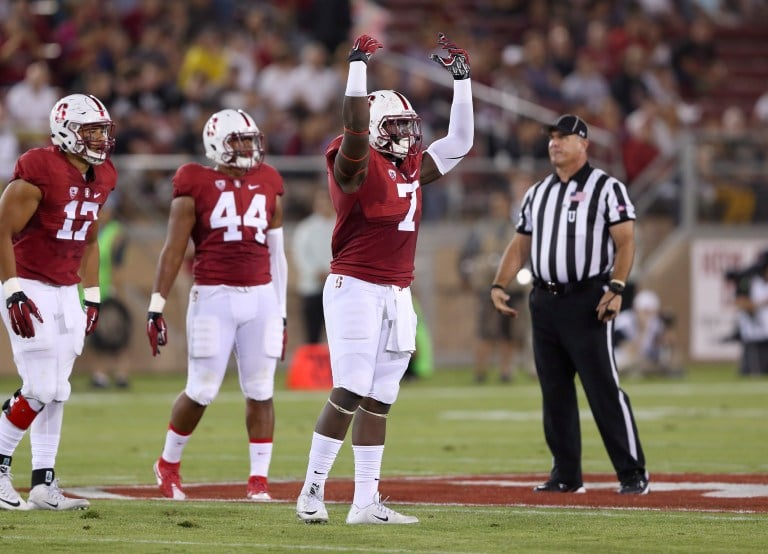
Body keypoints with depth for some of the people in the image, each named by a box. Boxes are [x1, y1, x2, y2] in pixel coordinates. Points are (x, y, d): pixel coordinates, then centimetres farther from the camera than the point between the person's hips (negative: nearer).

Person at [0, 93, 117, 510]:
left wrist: (92, 298, 16)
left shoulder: (100, 179, 8)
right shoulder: (39, 172, -18)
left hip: (66, 293, 8)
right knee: (40, 390, -12)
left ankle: (43, 483, 10)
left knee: (56, 392, 6)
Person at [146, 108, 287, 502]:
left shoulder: (268, 186, 12)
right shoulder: (197, 186, -1)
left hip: (261, 297, 4)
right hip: (214, 296, -4)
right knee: (202, 391, -2)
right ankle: (168, 464, 20)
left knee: (260, 391, 1)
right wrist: (156, 308, -7)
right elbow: (173, 251, -2)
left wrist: (281, 313, 16)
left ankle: (259, 480, 6)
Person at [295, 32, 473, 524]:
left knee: (379, 400, 6)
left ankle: (366, 502, 8)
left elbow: (459, 142, 21)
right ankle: (312, 492, -6)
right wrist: (359, 66, -25)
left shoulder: (411, 167, 14)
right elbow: (356, 127, -27)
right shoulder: (358, 164, -7)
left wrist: (462, 79, 17)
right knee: (349, 394, -12)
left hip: (398, 295, 8)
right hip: (356, 289, -8)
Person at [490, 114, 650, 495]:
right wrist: (498, 285, 5)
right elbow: (520, 245, 19)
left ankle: (633, 474, -8)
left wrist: (616, 287, -21)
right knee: (554, 391, 7)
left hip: (587, 301, -6)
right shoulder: (537, 193, 17)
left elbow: (625, 241, -8)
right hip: (544, 302, 6)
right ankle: (566, 475, 13)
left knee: (604, 388, -11)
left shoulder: (607, 188, -1)